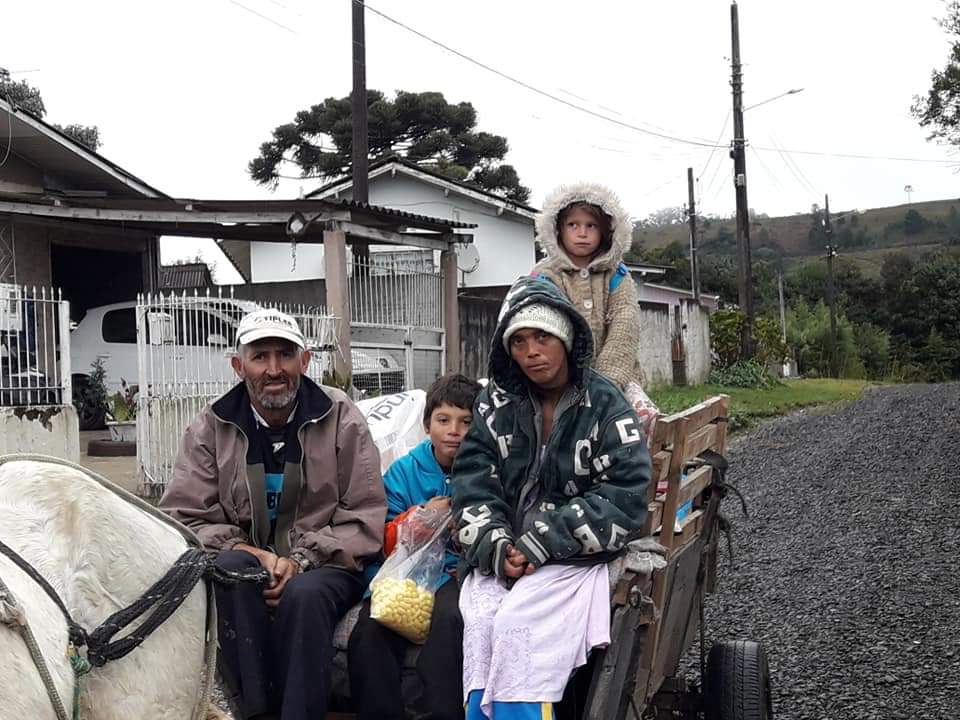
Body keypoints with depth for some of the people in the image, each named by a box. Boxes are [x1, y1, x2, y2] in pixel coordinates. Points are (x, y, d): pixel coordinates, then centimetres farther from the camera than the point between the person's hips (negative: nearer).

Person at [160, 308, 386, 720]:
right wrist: (245, 550, -18)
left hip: (323, 567, -1)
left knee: (304, 594, -35)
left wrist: (302, 559, -16)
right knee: (232, 566, -33)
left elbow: (365, 517, -3)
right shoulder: (211, 427, 3)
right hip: (247, 565, 2)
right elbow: (183, 517, 0)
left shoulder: (341, 419, 0)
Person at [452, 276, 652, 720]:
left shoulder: (605, 407, -3)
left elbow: (625, 500, -11)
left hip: (572, 558, -3)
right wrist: (497, 548, -16)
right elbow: (471, 484, 2)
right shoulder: (496, 403, 8)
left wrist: (540, 543, -17)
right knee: (480, 622, -26)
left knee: (517, 624, -28)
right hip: (500, 555, 3)